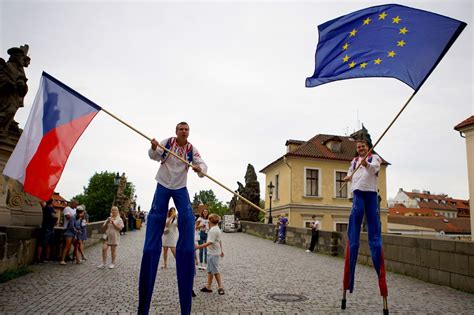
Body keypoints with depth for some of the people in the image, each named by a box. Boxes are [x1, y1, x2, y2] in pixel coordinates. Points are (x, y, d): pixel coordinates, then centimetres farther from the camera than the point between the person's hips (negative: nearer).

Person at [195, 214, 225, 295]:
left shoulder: (213, 230, -20)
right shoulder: (217, 229, 12)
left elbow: (209, 243, -27)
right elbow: (220, 240, 20)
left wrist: (198, 247, -29)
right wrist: (221, 250, 29)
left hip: (213, 254, -10)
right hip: (212, 252, 10)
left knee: (215, 271, -2)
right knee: (210, 270, 12)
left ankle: (220, 287, 7)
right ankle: (208, 287, 18)